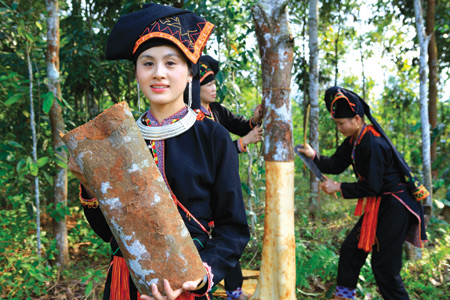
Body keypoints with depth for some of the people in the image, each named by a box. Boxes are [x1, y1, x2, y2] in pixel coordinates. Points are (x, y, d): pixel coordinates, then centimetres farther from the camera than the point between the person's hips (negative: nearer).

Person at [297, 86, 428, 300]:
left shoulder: (373, 144, -25)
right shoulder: (354, 140, 4)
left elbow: (371, 187, -23)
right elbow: (336, 165, 5)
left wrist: (340, 188, -17)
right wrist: (314, 157, -10)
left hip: (394, 206, -10)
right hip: (378, 204, 10)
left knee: (384, 265, -2)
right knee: (351, 248, 14)